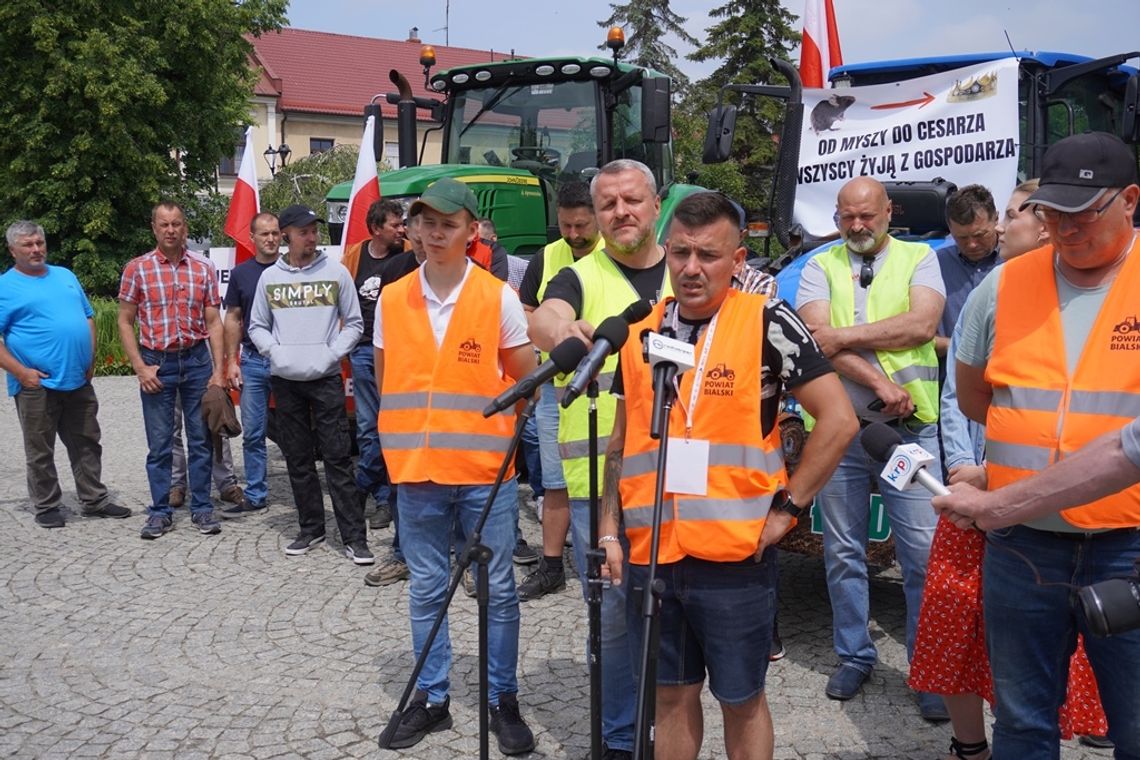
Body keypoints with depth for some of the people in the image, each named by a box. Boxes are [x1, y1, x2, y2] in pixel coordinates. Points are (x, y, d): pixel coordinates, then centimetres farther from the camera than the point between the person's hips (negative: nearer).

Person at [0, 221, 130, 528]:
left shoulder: (65, 276, 13)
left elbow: (88, 317, 19)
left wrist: (90, 360, 9)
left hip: (79, 382, 6)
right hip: (37, 385, -5)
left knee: (87, 445, 13)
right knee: (40, 452, 6)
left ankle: (95, 500, 23)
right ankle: (46, 507, 17)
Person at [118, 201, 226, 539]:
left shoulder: (202, 269, 4)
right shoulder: (137, 268, 0)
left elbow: (214, 323, 5)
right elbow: (125, 322, 2)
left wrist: (218, 370, -2)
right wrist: (140, 368, -7)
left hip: (197, 359, 1)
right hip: (157, 362, -1)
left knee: (201, 439, 7)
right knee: (159, 443, 5)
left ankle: (202, 508, 16)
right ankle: (160, 511, 15)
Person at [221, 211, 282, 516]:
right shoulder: (241, 273, 8)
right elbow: (233, 319, 11)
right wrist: (232, 361, 4)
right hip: (252, 361, 3)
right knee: (253, 433, 7)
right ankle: (255, 496, 16)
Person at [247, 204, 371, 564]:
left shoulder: (336, 272, 1)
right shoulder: (269, 277, 7)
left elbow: (354, 323, 5)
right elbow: (257, 326, 14)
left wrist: (333, 353, -9)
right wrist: (275, 351, -4)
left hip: (326, 378, -3)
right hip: (285, 379, 3)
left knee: (338, 459, -4)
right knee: (298, 460, 10)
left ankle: (354, 536, -1)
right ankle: (311, 528, 22)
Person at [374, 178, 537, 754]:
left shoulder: (499, 298, -4)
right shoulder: (392, 299, 4)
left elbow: (526, 380, 3)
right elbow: (386, 381, 13)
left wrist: (477, 418, -2)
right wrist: (420, 425, 4)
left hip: (486, 471, -2)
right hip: (416, 471, 2)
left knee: (498, 591, 6)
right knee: (425, 591, 12)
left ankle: (503, 700, 22)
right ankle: (431, 699, 26)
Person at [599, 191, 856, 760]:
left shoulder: (766, 321, -8)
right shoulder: (641, 330, 6)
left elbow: (839, 420, -9)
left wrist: (787, 505, -11)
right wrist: (609, 528, 8)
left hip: (736, 556, -4)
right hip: (650, 554, 4)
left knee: (741, 699, 11)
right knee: (672, 694, 17)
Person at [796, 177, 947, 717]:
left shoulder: (919, 258, 8)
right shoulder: (821, 267, 9)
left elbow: (922, 325, -10)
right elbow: (818, 337, -6)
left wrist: (846, 335, -11)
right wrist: (880, 382, -15)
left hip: (910, 428, -1)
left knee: (924, 552, -1)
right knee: (843, 553, 10)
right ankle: (854, 655, 25)